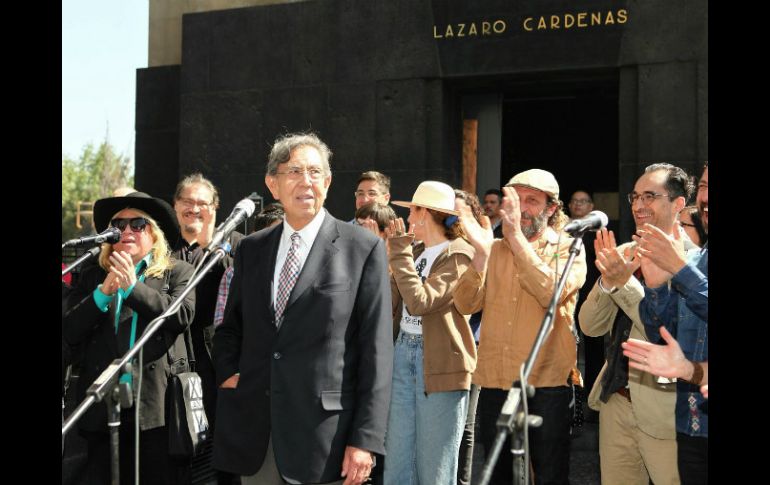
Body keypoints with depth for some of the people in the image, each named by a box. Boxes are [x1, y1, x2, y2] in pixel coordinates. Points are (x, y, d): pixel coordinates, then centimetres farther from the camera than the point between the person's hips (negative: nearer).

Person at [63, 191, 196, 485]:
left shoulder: (177, 272, 8)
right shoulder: (93, 277, 14)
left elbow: (182, 316, -10)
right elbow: (70, 332, 3)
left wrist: (132, 287, -16)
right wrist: (104, 292, -11)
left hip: (159, 404, -3)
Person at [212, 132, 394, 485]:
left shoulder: (364, 248, -3)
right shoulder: (251, 249, 11)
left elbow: (376, 350, -6)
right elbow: (230, 326, 22)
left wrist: (365, 440, -11)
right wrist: (228, 373, 2)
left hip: (324, 434, -4)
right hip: (253, 434, 4)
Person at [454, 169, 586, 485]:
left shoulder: (567, 248, 1)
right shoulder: (495, 249, 10)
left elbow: (552, 293, -21)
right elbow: (467, 305, -3)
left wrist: (516, 236, -23)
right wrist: (481, 251, -17)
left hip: (547, 384, -4)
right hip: (493, 382, 4)